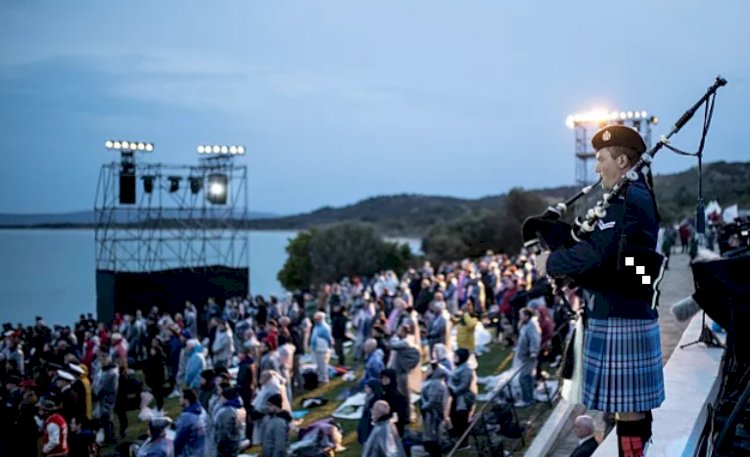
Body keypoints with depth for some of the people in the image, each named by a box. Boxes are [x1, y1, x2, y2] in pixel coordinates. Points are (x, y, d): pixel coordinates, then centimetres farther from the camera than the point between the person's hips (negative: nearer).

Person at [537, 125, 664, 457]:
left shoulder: (628, 200, -18)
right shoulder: (636, 196, 15)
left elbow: (596, 252, -26)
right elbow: (603, 247, 17)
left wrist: (552, 262, -12)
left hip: (619, 318, -10)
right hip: (630, 312, 10)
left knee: (626, 402, -4)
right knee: (634, 399, 16)